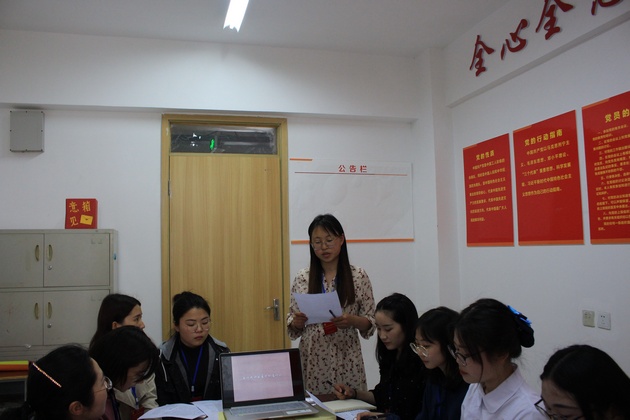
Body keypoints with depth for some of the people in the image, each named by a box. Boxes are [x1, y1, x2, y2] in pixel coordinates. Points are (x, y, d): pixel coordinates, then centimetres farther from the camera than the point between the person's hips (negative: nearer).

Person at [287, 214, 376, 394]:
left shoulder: (358, 276, -2)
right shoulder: (302, 278, 2)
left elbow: (370, 323, 1)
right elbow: (293, 325, 7)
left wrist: (351, 320, -18)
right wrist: (296, 321, -13)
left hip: (346, 360, -1)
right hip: (312, 360, 1)